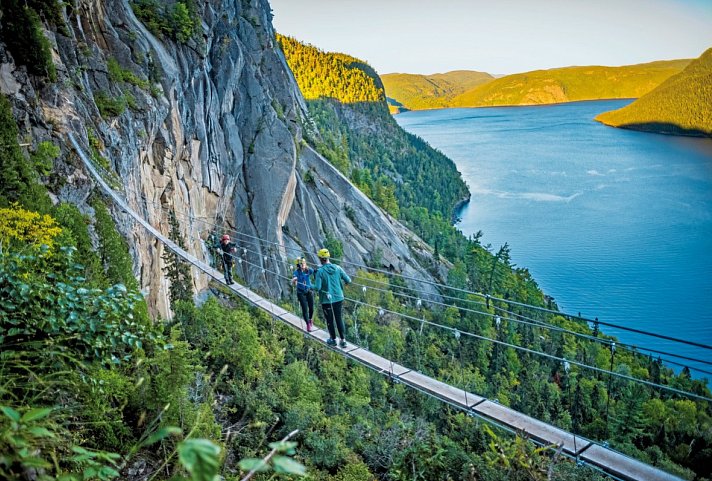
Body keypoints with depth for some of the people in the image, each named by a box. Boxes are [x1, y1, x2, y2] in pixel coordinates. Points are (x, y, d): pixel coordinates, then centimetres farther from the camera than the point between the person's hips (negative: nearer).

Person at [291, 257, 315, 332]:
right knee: (304, 309, -6)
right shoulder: (297, 272, -12)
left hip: (309, 291, 2)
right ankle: (308, 324, 8)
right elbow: (293, 284, -21)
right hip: (301, 292, -2)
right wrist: (294, 280, -41)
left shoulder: (309, 270, -6)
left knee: (311, 308, 4)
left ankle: (311, 320, 35)